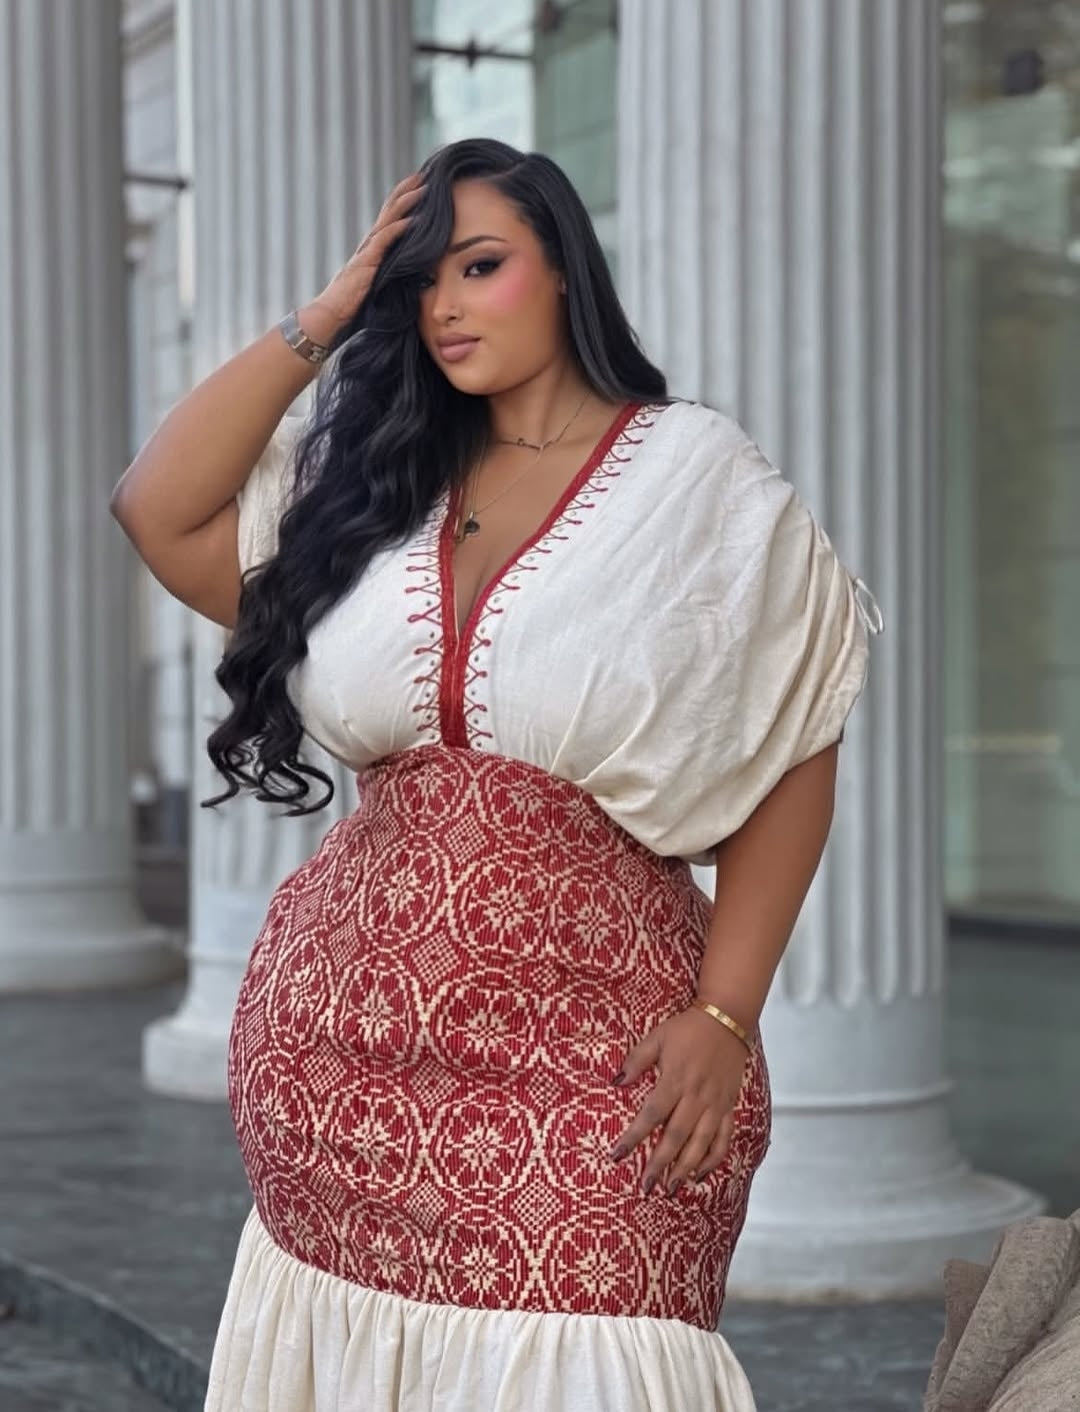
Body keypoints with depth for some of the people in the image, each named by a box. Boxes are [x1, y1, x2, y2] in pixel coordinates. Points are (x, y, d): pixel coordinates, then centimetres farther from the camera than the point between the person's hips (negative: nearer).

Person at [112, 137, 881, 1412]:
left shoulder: (700, 483, -1)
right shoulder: (367, 482, 11)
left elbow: (795, 759, -3)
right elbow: (157, 509, 2)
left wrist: (725, 1013, -11)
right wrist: (326, 317, 2)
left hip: (584, 1064, -4)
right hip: (341, 1049, 4)